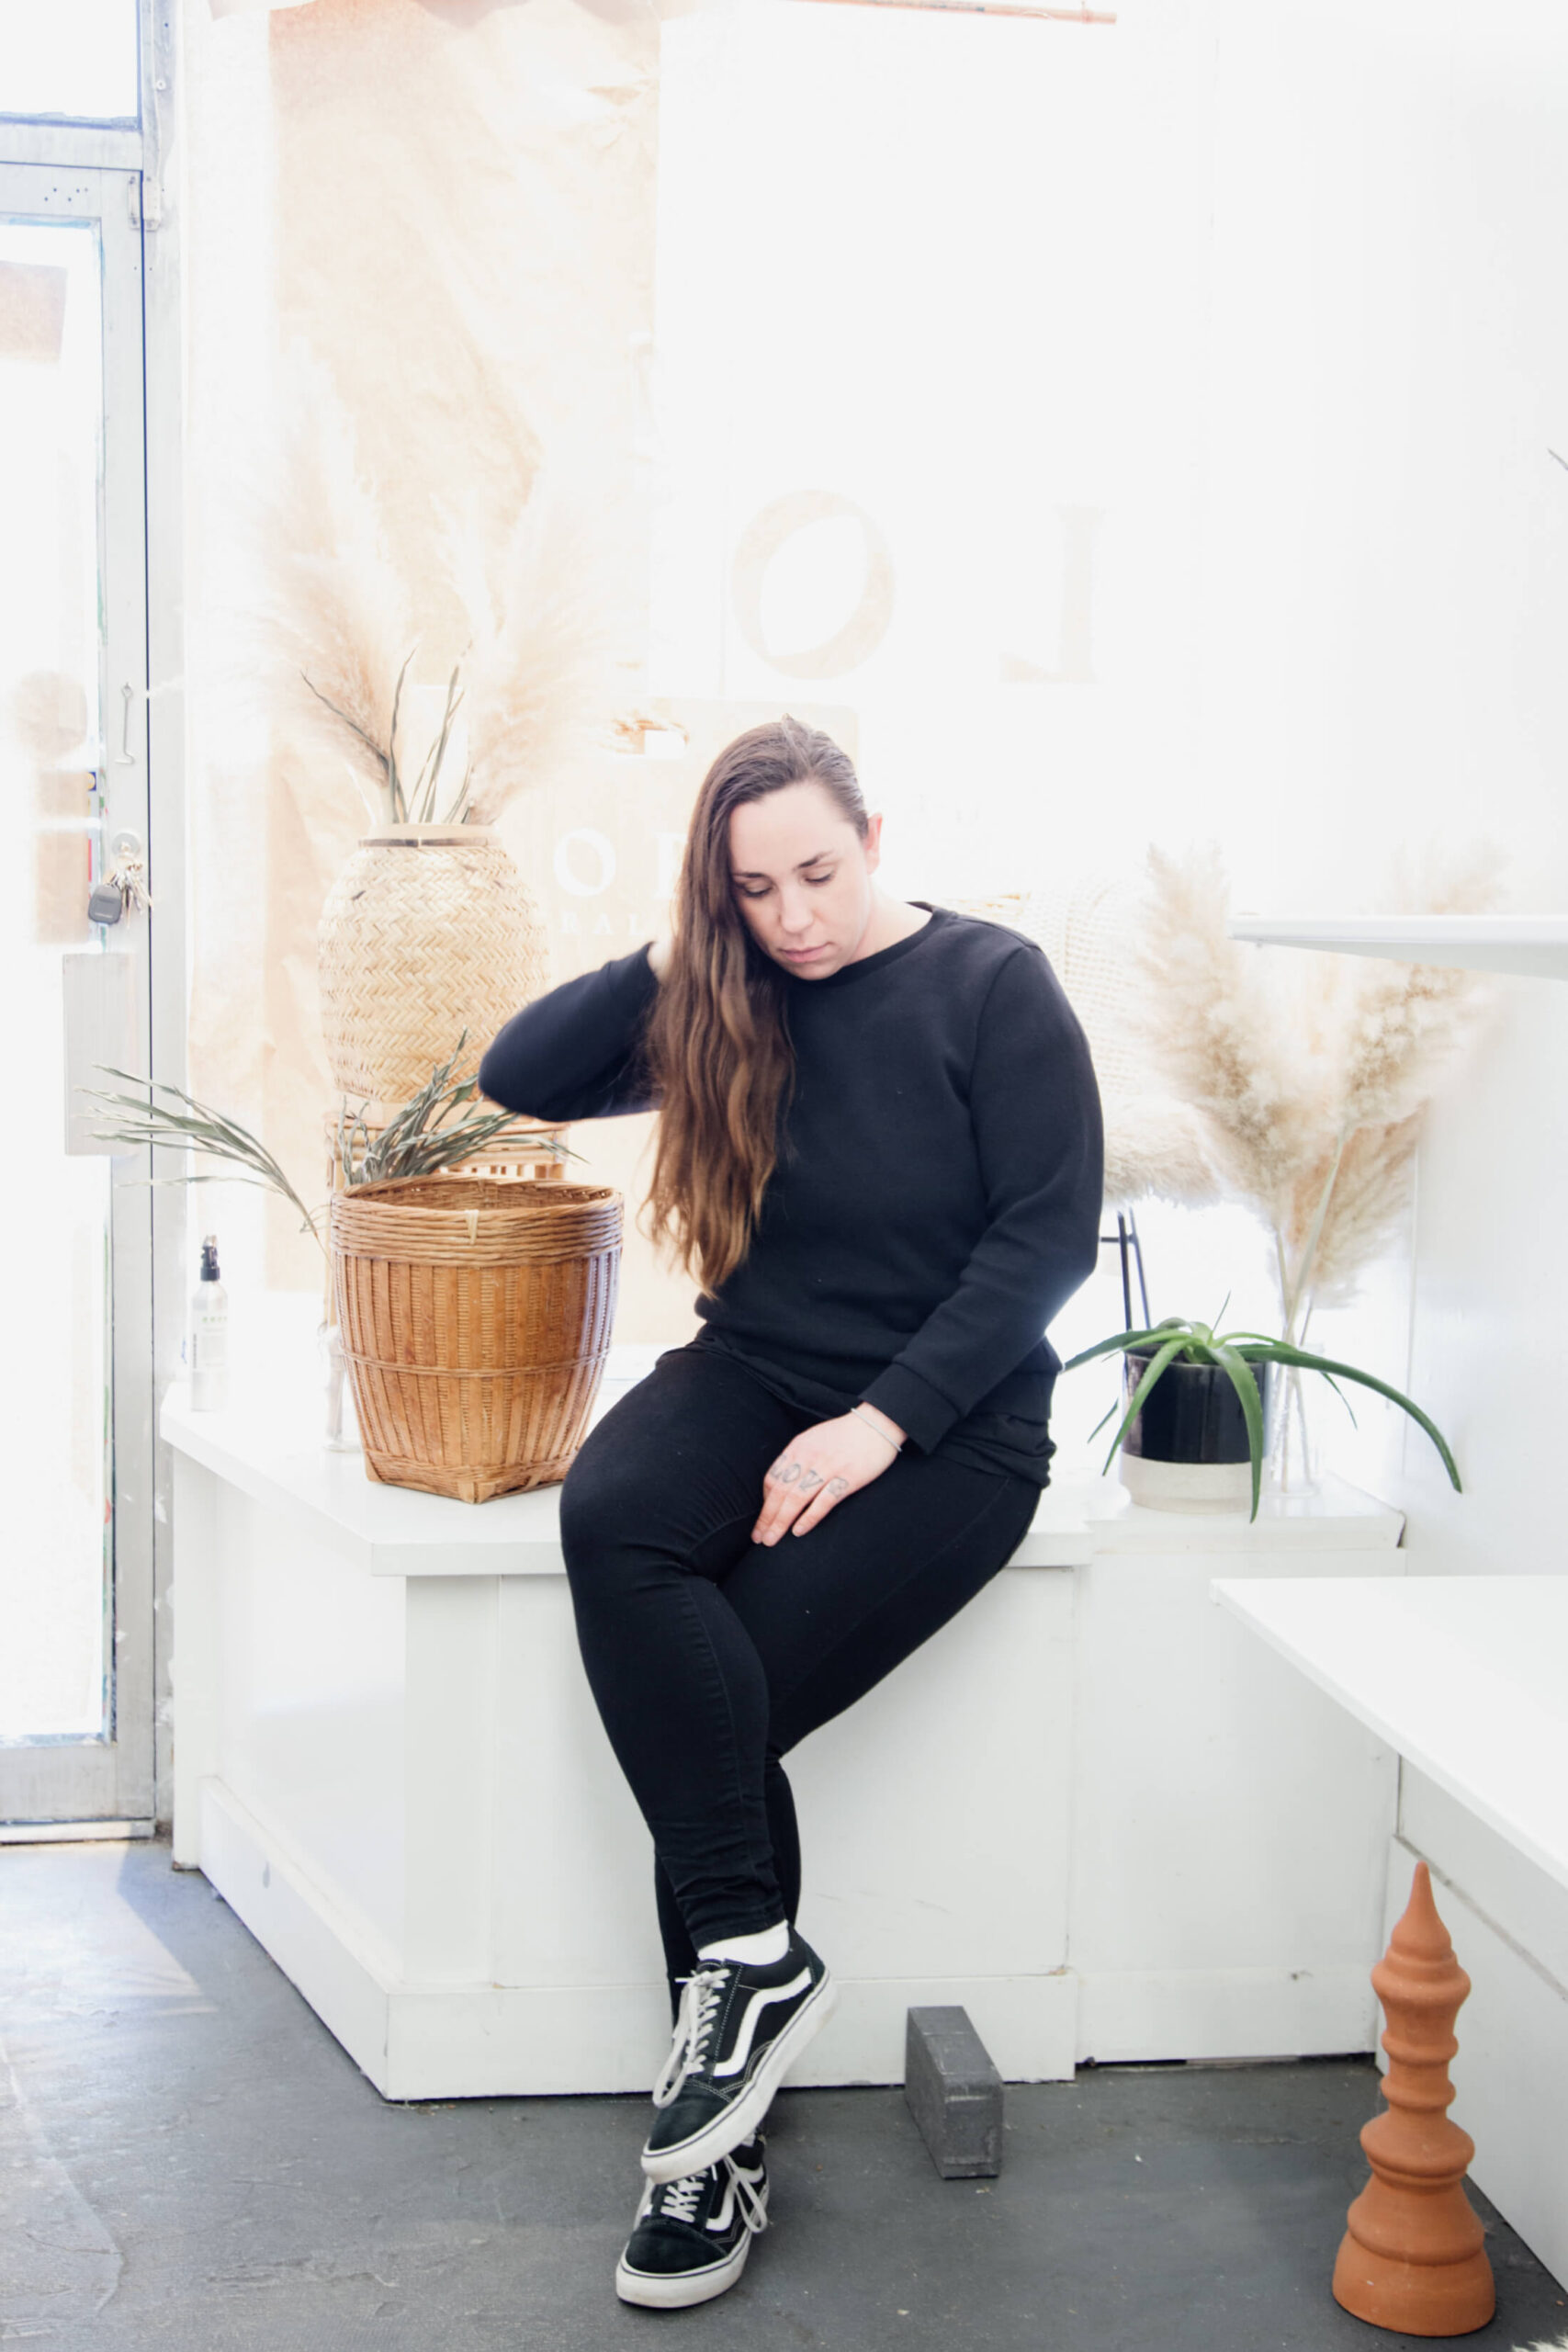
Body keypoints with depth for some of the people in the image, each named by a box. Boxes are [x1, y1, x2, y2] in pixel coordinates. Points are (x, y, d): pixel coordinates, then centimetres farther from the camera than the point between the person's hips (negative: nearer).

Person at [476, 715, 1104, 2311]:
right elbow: (518, 1076, 4)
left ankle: (719, 2142, -1)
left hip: (948, 1419, -4)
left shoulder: (994, 986, -4)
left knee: (721, 1702, -20)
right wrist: (675, 957, -7)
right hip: (755, 1373, 4)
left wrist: (882, 1422, -18)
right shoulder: (723, 1002, 8)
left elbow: (1049, 1235, -10)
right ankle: (753, 1957, -19)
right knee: (610, 1518, -30)